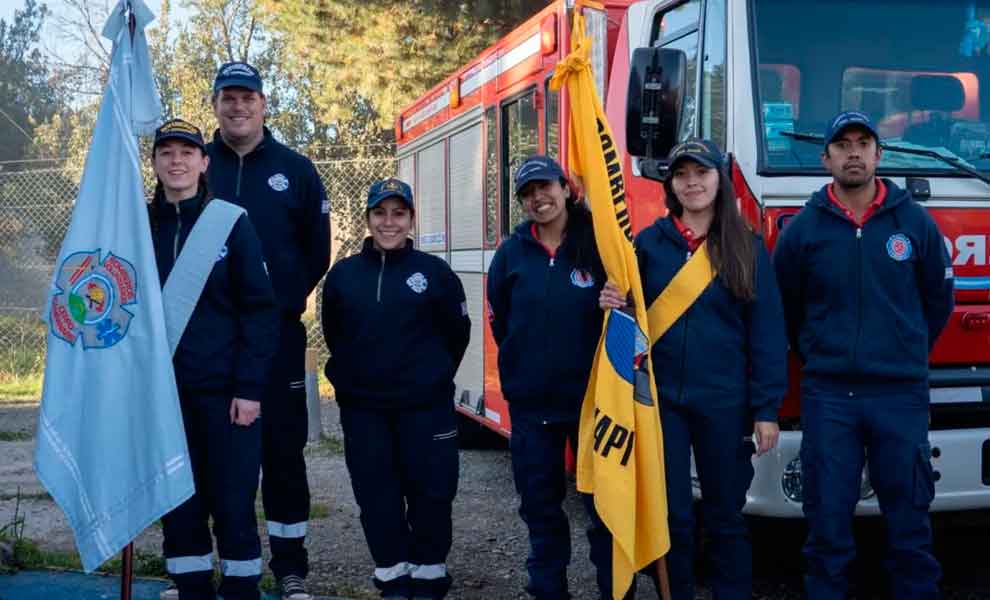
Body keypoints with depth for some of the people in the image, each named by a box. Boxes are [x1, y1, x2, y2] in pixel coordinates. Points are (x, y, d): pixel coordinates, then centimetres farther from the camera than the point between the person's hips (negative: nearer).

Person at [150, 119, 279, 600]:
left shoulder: (230, 222, -1)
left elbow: (260, 310, -4)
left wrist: (249, 389, -10)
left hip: (224, 390, -2)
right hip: (165, 392, 3)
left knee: (233, 505, 1)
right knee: (178, 506, 9)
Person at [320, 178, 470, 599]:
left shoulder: (434, 271, -2)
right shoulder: (343, 274, 3)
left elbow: (457, 332, 5)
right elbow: (334, 335, 13)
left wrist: (432, 377, 9)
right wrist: (357, 377, 12)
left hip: (424, 406, -2)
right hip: (362, 407, 2)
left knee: (430, 492, 4)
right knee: (378, 496, 7)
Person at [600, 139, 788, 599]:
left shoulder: (747, 247, 2)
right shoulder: (649, 242, 5)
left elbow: (767, 332, -2)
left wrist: (766, 408, -8)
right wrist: (613, 305, -14)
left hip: (724, 402, -1)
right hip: (661, 398, 1)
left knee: (725, 516, 8)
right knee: (672, 516, 6)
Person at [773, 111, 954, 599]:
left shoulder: (914, 221, 4)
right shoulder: (802, 228, 1)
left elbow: (938, 301, 14)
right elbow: (783, 309, 11)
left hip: (901, 394, 1)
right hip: (828, 396, 0)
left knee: (909, 522, 6)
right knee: (828, 523, 5)